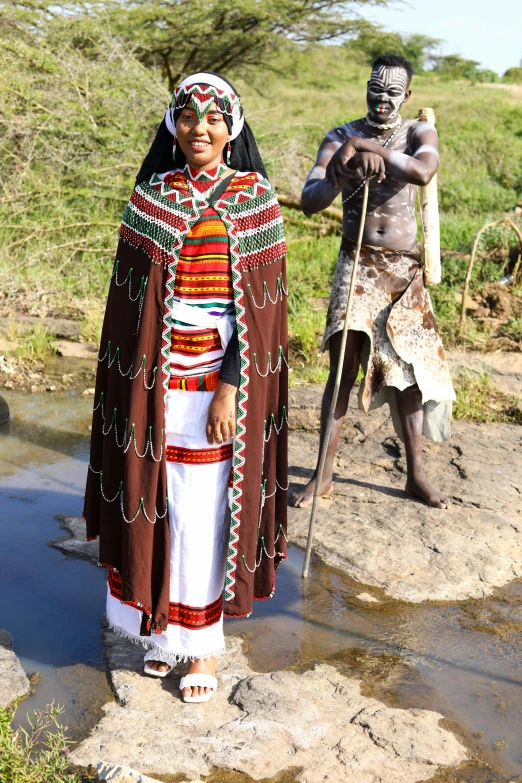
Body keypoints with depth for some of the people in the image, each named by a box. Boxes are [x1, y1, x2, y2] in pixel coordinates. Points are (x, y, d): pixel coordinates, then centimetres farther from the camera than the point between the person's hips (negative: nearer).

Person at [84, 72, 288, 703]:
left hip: (219, 380, -2)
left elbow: (262, 302, -6)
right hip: (154, 378, 2)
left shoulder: (255, 199, -2)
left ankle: (204, 641, 22)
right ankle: (165, 627, 29)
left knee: (202, 513, 3)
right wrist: (130, 383, 2)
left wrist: (232, 388, -13)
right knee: (158, 504, 9)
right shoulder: (149, 196, 4)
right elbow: (128, 294, 6)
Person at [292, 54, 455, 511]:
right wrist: (340, 176, -35)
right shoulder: (340, 137, -1)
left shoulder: (419, 133, 0)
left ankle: (416, 474, 19)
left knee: (410, 369, 7)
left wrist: (365, 147, -29)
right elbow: (309, 202, -15)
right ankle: (324, 476, 4)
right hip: (357, 265, -1)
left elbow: (423, 171, -25)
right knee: (343, 370, -6)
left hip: (405, 269, 1)